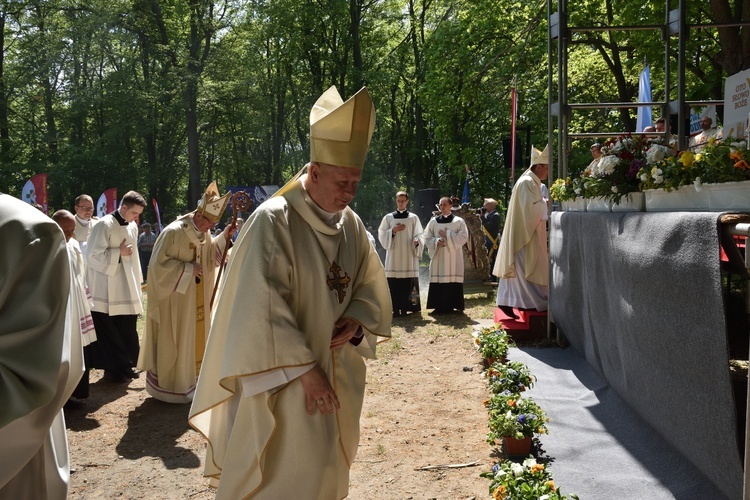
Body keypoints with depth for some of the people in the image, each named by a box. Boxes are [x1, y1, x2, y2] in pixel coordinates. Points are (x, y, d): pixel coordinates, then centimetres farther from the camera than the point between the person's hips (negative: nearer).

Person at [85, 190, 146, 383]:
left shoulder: (132, 227, 9)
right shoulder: (105, 225, -14)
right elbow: (93, 255, -17)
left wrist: (137, 280, 15)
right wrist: (119, 253, -15)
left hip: (127, 288, 7)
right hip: (107, 290, -7)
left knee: (127, 329, 10)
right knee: (109, 331, 1)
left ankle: (124, 365, 21)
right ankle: (112, 368, 11)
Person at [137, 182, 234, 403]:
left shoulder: (204, 233, 3)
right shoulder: (173, 232, -21)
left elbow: (210, 255, 15)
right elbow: (159, 263, -21)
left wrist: (223, 238, 0)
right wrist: (188, 269, -23)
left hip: (196, 300, 8)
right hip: (174, 300, -8)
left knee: (193, 338, 15)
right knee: (173, 342, 2)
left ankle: (189, 380, 29)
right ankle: (169, 385, 16)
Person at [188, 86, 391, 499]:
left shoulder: (351, 223, 4)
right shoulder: (273, 220, -16)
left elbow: (372, 286, 13)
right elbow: (263, 308, -20)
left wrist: (357, 322, -8)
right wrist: (304, 369, -21)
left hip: (338, 375, 7)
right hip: (283, 378, -6)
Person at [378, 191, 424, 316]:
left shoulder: (413, 218, 9)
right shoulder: (388, 217, 11)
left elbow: (418, 235, 5)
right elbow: (382, 235, 7)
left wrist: (417, 241, -17)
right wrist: (393, 231, -9)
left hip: (408, 256, -1)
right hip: (393, 256, 1)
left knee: (408, 284, -5)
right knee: (394, 284, -4)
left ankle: (405, 308, -2)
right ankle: (395, 309, 0)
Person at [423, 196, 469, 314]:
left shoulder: (458, 221, 3)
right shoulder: (433, 221, 10)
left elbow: (464, 237, -6)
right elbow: (426, 238, 9)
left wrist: (447, 235, -10)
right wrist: (437, 241, -10)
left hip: (453, 257, -2)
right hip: (438, 257, 2)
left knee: (452, 280, -5)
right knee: (438, 282, -2)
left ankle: (451, 305, 1)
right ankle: (439, 306, 4)